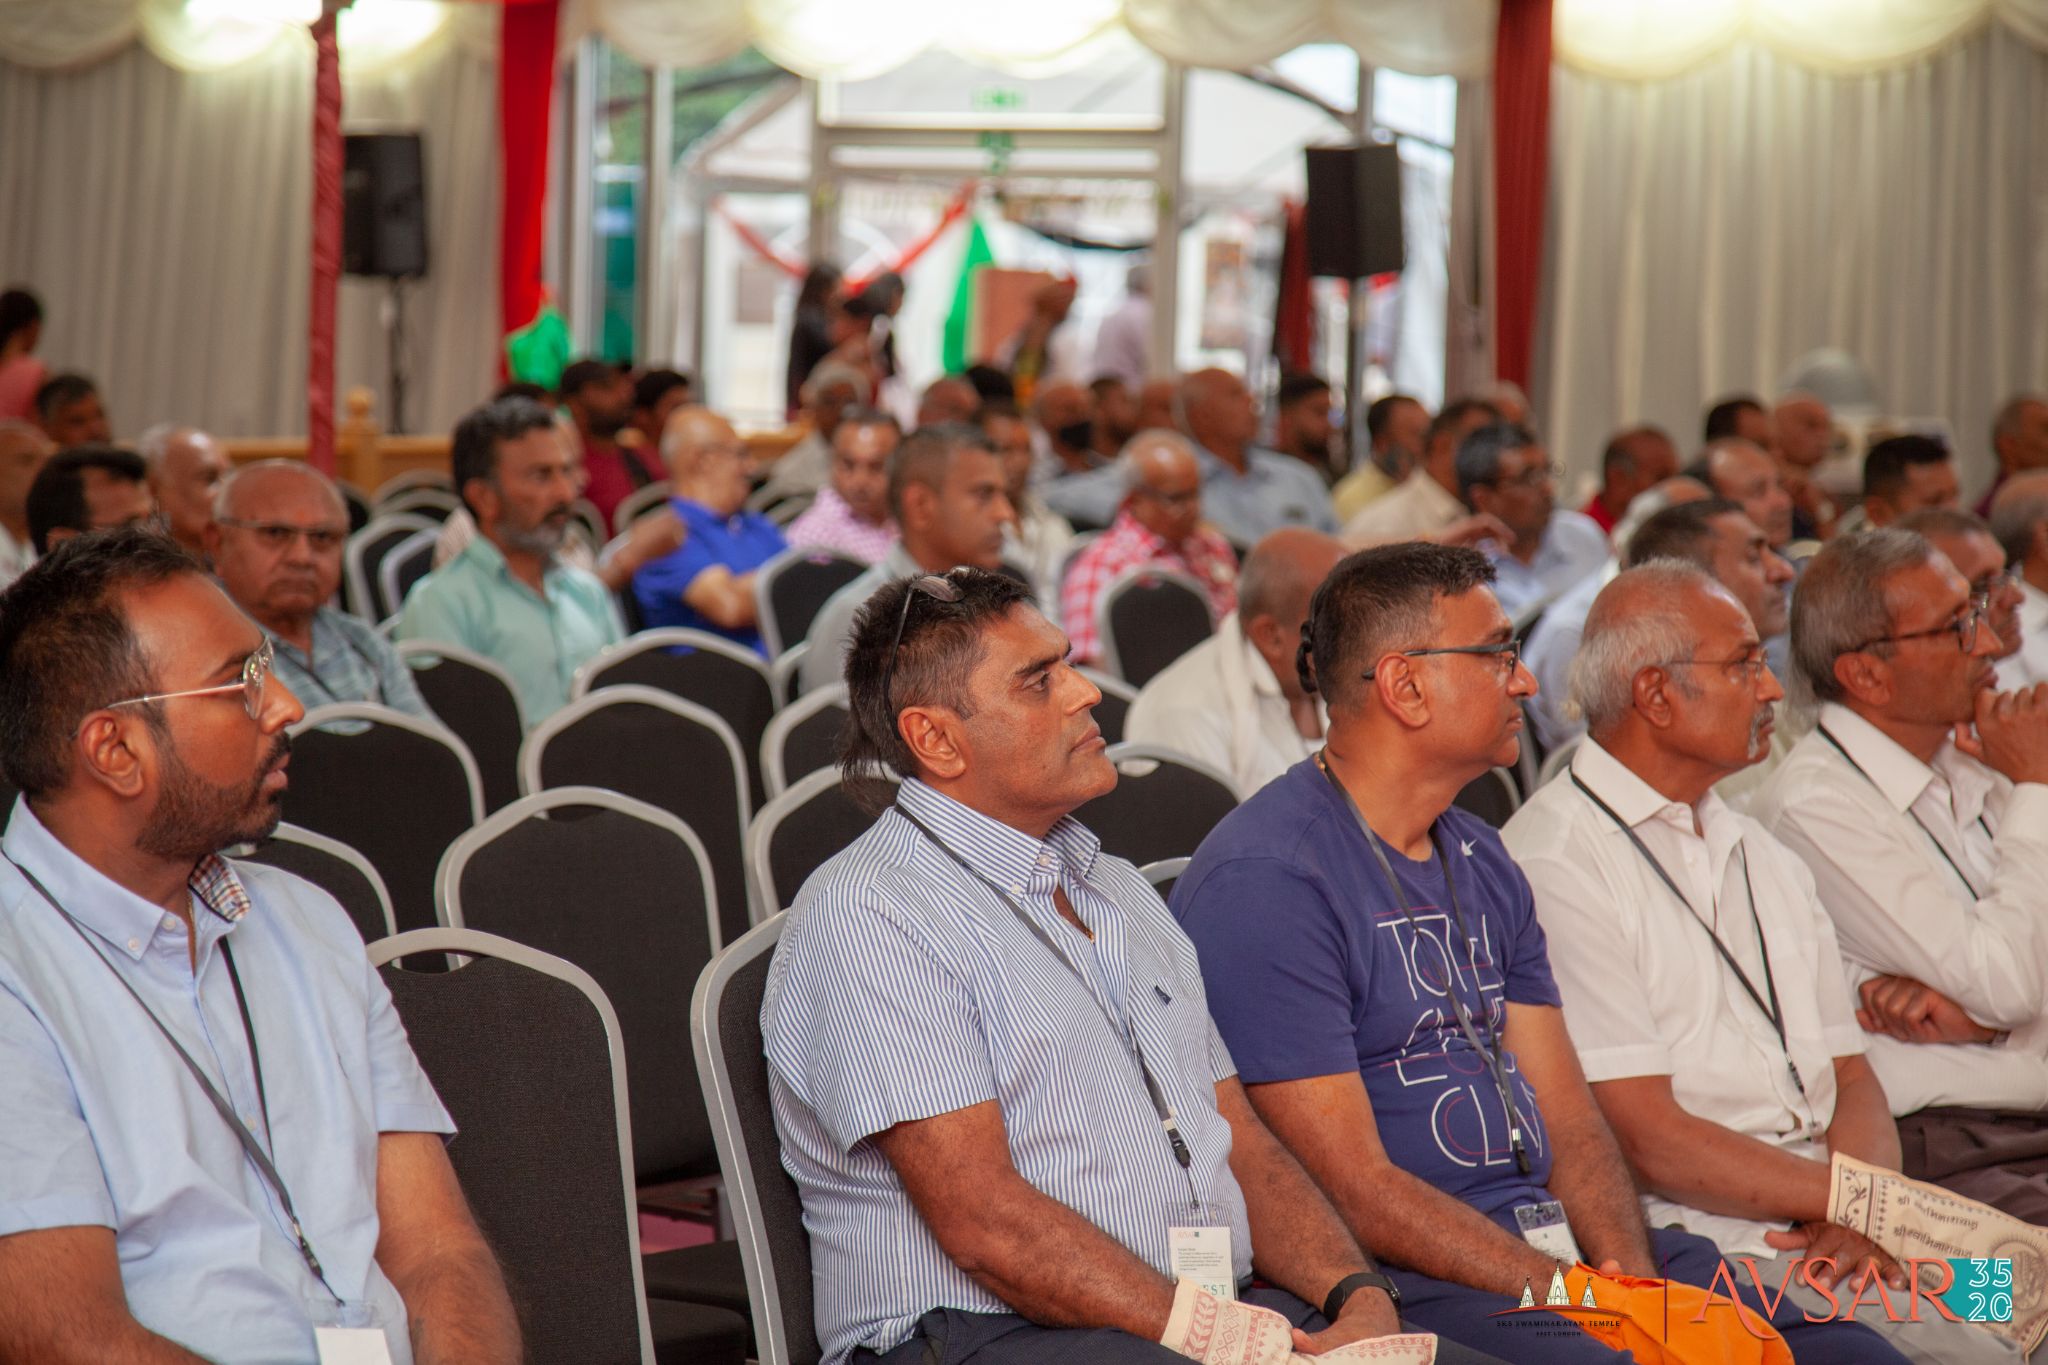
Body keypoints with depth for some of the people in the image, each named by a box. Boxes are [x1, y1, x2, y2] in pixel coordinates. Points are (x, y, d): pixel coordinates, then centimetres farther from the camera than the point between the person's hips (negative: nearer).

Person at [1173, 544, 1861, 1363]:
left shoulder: (1481, 862, 16)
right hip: (1408, 1286, -7)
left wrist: (1633, 1282, -6)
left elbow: (1567, 1118, 13)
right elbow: (1357, 1192, -15)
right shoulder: (1263, 882, -12)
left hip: (1555, 1245, 8)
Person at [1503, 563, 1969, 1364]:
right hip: (1695, 1247, -7)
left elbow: (1851, 1079, 18)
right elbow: (1646, 1139, -11)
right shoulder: (1552, 867, -6)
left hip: (1819, 1233, 7)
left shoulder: (1764, 859, 23)